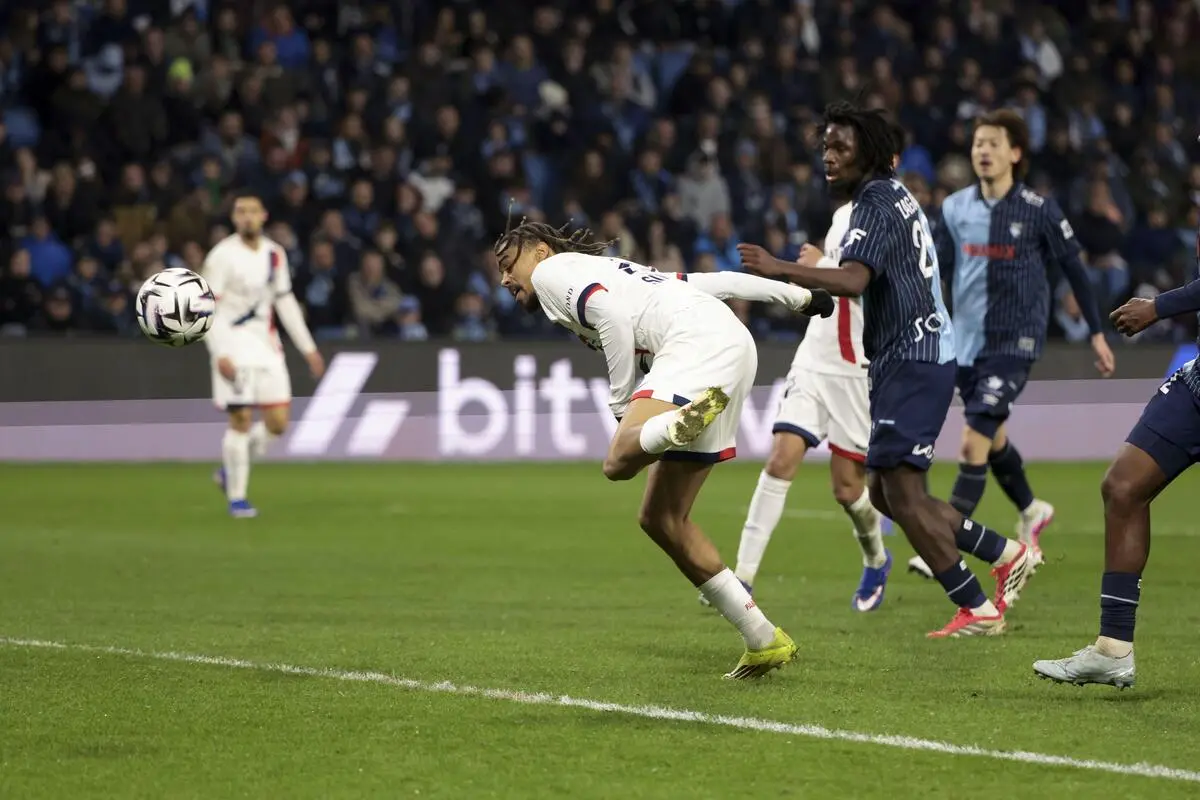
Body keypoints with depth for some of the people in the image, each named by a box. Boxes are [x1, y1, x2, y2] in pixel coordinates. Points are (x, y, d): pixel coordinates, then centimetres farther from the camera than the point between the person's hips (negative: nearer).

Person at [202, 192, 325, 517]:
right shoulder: (222, 256, -10)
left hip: (266, 344, 6)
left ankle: (230, 467, 23)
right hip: (234, 343, -6)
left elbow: (285, 303, 17)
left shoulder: (274, 255, 9)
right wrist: (220, 355, -23)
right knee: (241, 419, -11)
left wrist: (308, 348, 16)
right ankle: (237, 498, 1)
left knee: (278, 423, -1)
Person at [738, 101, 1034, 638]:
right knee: (886, 492, 13)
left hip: (909, 363, -10)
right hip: (919, 357, 10)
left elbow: (854, 279, -32)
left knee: (900, 491, -10)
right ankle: (1006, 554, 18)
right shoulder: (895, 195, 17)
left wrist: (780, 269, -39)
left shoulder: (876, 205, -14)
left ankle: (978, 610, -5)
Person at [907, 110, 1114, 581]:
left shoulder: (1038, 210, -9)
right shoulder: (956, 208, 3)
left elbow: (1074, 269, 0)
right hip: (967, 342, 5)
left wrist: (1097, 333, 4)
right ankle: (1031, 512, 46)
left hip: (1014, 342, -5)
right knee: (993, 440, 20)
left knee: (974, 442, -16)